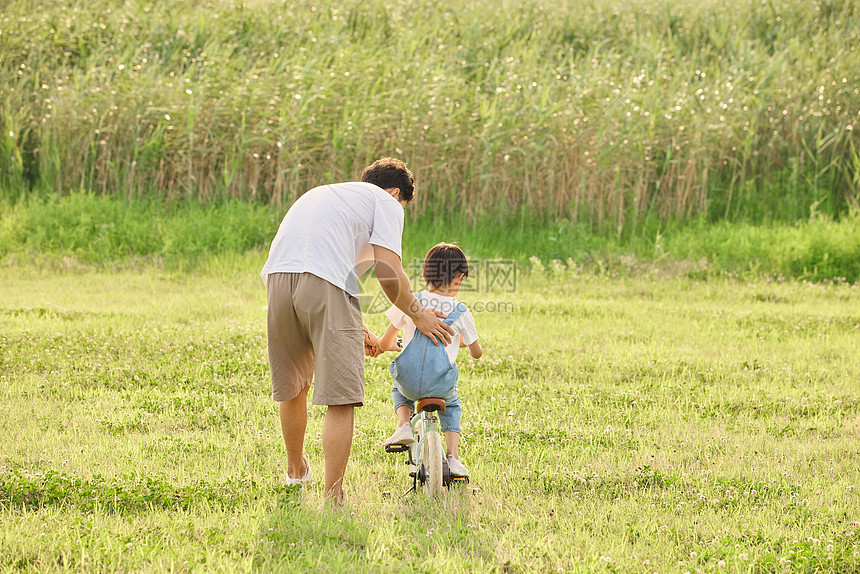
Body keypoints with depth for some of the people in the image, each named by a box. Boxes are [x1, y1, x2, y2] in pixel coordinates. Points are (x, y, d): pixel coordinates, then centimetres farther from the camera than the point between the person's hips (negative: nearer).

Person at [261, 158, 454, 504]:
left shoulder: (320, 193, 39)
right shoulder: (387, 202, 17)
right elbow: (388, 274, 5)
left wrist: (353, 330, 47)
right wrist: (417, 315, 21)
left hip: (277, 277, 7)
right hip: (326, 282, -7)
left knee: (291, 386, 25)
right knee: (340, 397, -5)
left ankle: (296, 472, 44)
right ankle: (333, 501, -11)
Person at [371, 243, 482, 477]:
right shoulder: (461, 313, -1)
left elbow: (385, 343, 10)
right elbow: (477, 352, 13)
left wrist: (389, 345, 35)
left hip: (410, 379, 1)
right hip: (442, 384, -1)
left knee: (399, 390, 38)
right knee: (451, 405, 34)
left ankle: (404, 424, 12)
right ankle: (453, 457, 19)